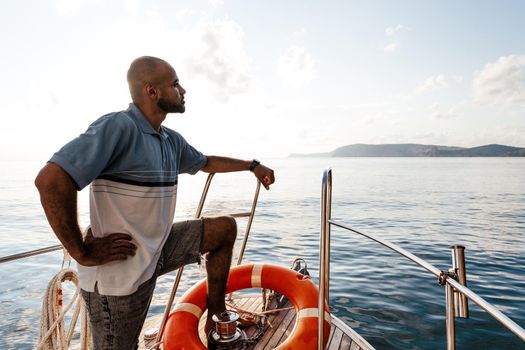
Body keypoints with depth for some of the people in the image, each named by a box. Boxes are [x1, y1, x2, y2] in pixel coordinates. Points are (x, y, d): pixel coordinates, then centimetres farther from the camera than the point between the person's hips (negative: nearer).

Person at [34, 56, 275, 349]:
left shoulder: (171, 140, 5)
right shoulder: (118, 127, -23)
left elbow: (206, 163, 21)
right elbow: (51, 180, -30)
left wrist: (253, 165, 23)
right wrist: (83, 253, -23)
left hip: (157, 251, 8)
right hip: (119, 270, -8)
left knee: (225, 228, 8)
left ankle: (216, 313, 20)